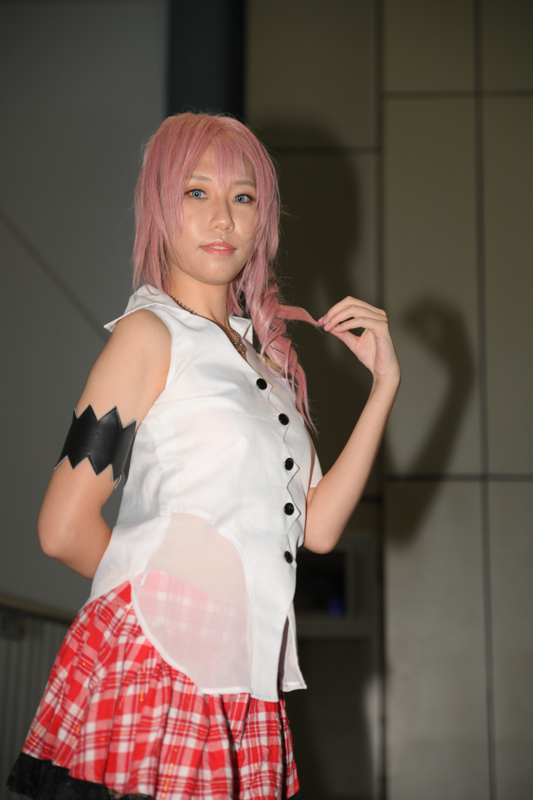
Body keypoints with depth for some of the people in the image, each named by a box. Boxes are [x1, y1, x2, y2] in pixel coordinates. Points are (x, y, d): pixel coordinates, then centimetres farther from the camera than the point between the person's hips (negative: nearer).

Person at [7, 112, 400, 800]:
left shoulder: (262, 353, 16)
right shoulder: (151, 333, -5)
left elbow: (316, 528, 8)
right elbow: (64, 528, -10)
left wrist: (386, 381, 5)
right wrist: (153, 588, 7)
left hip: (243, 689, 6)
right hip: (151, 670, -6)